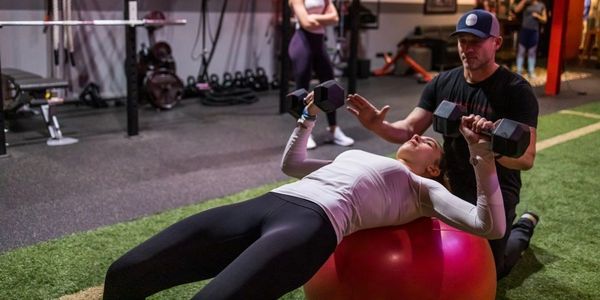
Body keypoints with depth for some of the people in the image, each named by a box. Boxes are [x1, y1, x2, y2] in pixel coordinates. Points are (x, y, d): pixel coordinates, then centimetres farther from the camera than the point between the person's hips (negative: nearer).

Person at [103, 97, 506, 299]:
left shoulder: (422, 190, 19)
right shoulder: (360, 157, 37)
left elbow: (490, 227, 6)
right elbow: (290, 163, 49)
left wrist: (483, 157, 0)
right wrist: (309, 117, 43)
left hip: (314, 223, -7)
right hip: (267, 205, 7)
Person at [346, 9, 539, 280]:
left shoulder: (516, 91, -19)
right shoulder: (442, 83, -5)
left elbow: (526, 159, -25)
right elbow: (409, 131, -8)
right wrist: (378, 126, -30)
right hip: (453, 186, 5)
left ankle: (523, 228, 32)